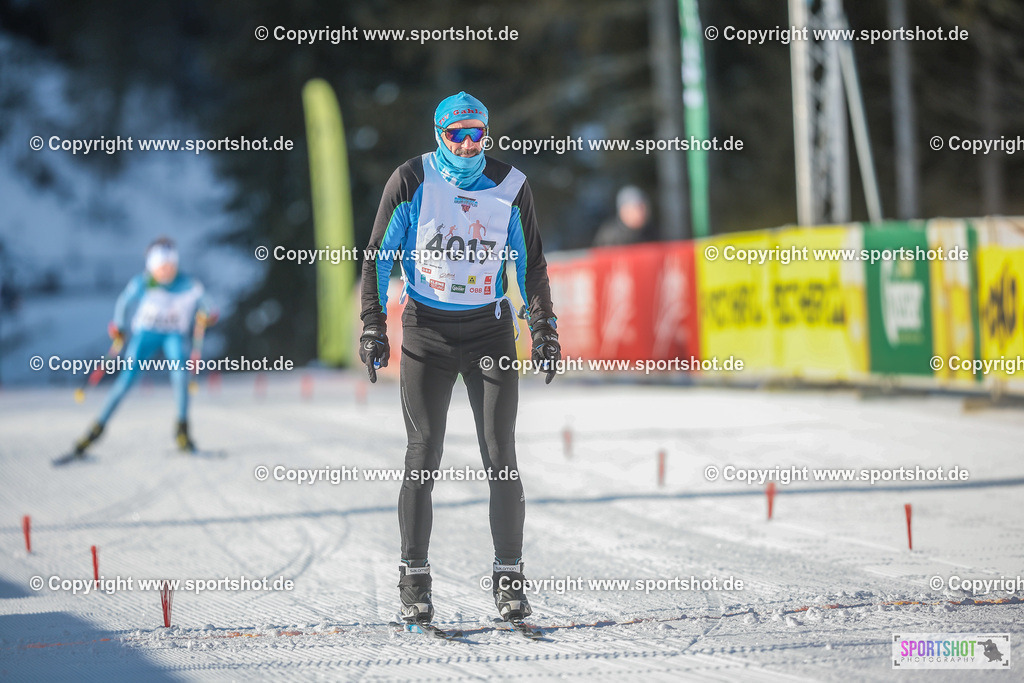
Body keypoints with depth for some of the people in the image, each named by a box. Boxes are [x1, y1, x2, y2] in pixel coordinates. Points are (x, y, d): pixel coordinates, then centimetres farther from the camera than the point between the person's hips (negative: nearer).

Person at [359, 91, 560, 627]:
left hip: (490, 329, 1)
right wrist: (373, 326, -3)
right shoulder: (411, 181, -4)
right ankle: (414, 579, 6)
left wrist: (543, 327, 6)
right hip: (426, 331, -1)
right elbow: (378, 255, 3)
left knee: (501, 459, -3)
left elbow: (531, 262, 12)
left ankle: (509, 576, 6)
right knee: (423, 457, -3)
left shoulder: (510, 186, 1)